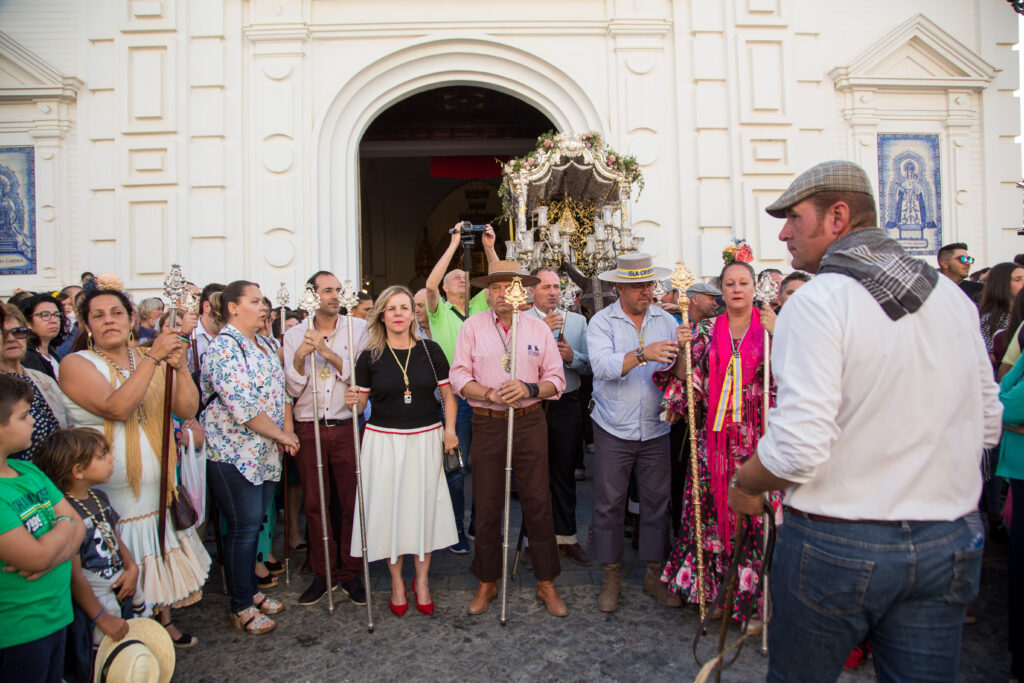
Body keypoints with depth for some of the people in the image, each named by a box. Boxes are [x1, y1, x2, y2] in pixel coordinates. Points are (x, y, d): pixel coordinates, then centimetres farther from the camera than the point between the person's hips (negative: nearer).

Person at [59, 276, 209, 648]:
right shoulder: (76, 364, -9)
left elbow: (187, 408, -1)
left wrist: (179, 366, -18)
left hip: (157, 488, 5)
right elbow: (116, 408, -26)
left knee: (160, 558, 18)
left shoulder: (147, 359, 6)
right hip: (111, 493, -5)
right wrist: (153, 357, -29)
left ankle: (164, 621, 36)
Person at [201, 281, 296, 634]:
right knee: (243, 527, 1)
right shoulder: (223, 348, -16)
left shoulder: (264, 345, 12)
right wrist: (281, 435, -16)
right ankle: (240, 608, 17)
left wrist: (288, 430, 3)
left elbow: (281, 391, 17)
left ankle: (250, 591, 32)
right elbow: (242, 406, -24)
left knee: (254, 523, 16)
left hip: (264, 454, 8)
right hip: (233, 454, -8)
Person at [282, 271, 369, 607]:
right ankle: (323, 574, 24)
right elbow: (293, 389, 4)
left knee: (350, 501, 3)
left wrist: (329, 354, -16)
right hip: (308, 429, 2)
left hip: (346, 426, -1)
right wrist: (299, 357, -13)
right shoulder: (295, 335, 7)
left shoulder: (358, 329, 3)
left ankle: (351, 573, 19)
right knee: (315, 503, 8)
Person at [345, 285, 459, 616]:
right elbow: (361, 402, 5)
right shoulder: (369, 356, -1)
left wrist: (450, 428, -5)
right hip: (384, 440, 0)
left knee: (424, 506, 8)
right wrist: (353, 400, -17)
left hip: (425, 440, 1)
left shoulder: (430, 350, 0)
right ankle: (397, 582, 27)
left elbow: (448, 393, 5)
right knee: (389, 507, 7)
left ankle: (422, 581, 27)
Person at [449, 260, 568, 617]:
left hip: (530, 423, 1)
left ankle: (546, 583, 20)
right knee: (487, 507, 7)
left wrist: (529, 389, -16)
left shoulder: (539, 328, 5)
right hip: (487, 425, 0)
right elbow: (459, 377, -2)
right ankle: (487, 583, 25)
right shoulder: (472, 326, 3)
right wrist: (492, 394, -18)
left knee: (538, 503, 4)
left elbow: (556, 379, 4)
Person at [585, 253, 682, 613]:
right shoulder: (601, 322, -3)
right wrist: (643, 354, -31)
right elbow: (603, 366, -20)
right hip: (613, 430, -2)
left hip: (655, 430, 3)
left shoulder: (666, 321, 7)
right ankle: (611, 578, 21)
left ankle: (654, 573, 26)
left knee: (657, 501, 9)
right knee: (609, 503, 4)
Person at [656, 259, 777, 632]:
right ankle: (715, 590, 25)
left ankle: (754, 598, 17)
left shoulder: (772, 327, 3)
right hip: (715, 438, 2)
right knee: (713, 509, 7)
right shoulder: (708, 330, 8)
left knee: (757, 513, 0)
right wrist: (683, 349, -9)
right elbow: (687, 379, 6)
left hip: (759, 438, -2)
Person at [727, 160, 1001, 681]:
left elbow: (798, 449, -24)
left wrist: (743, 486, -6)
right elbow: (988, 423, 11)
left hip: (837, 544, -6)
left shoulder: (818, 301, -18)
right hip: (951, 540, 6)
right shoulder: (952, 295, 5)